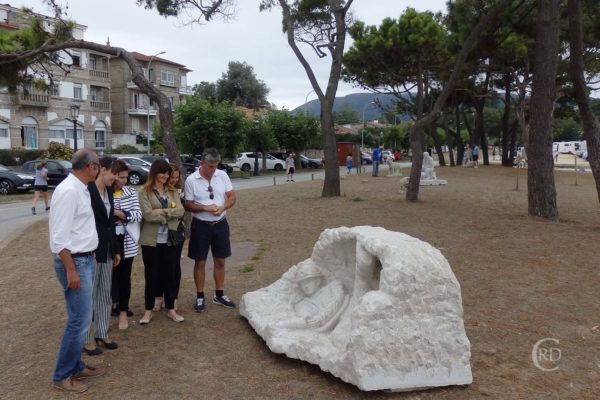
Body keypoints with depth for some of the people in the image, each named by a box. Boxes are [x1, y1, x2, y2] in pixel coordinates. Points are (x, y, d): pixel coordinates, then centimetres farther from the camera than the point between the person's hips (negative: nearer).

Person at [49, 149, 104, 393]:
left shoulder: (81, 189, 8)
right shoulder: (68, 190, -20)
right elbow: (60, 237, -22)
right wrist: (71, 270, -21)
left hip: (86, 259, 9)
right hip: (74, 261, -9)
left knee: (82, 318, 16)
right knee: (80, 320, -3)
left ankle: (75, 366, 29)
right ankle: (62, 375, 13)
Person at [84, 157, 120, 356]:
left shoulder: (108, 191, 9)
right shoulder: (87, 190, -15)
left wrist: (115, 250, 15)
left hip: (107, 249, 8)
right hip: (92, 249, -8)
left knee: (105, 293, 14)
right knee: (90, 295, 4)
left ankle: (102, 333, 27)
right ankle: (88, 339, 16)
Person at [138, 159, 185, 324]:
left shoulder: (172, 191, 8)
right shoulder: (145, 192, -5)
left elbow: (180, 211, -5)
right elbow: (148, 214, -17)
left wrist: (162, 211, -16)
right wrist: (170, 215, -10)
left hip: (170, 240, 4)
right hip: (151, 240, -3)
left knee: (170, 274, 11)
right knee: (151, 275, 7)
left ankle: (170, 309, 23)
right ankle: (148, 310, 20)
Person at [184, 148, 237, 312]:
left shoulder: (222, 175, -3)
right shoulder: (191, 180, -12)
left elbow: (232, 197, 1)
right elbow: (188, 205, -8)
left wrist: (222, 207, -18)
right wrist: (206, 208, -24)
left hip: (220, 224, 3)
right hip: (201, 226, -3)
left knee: (220, 261, 12)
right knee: (200, 262, 7)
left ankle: (219, 295, 27)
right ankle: (200, 297, 20)